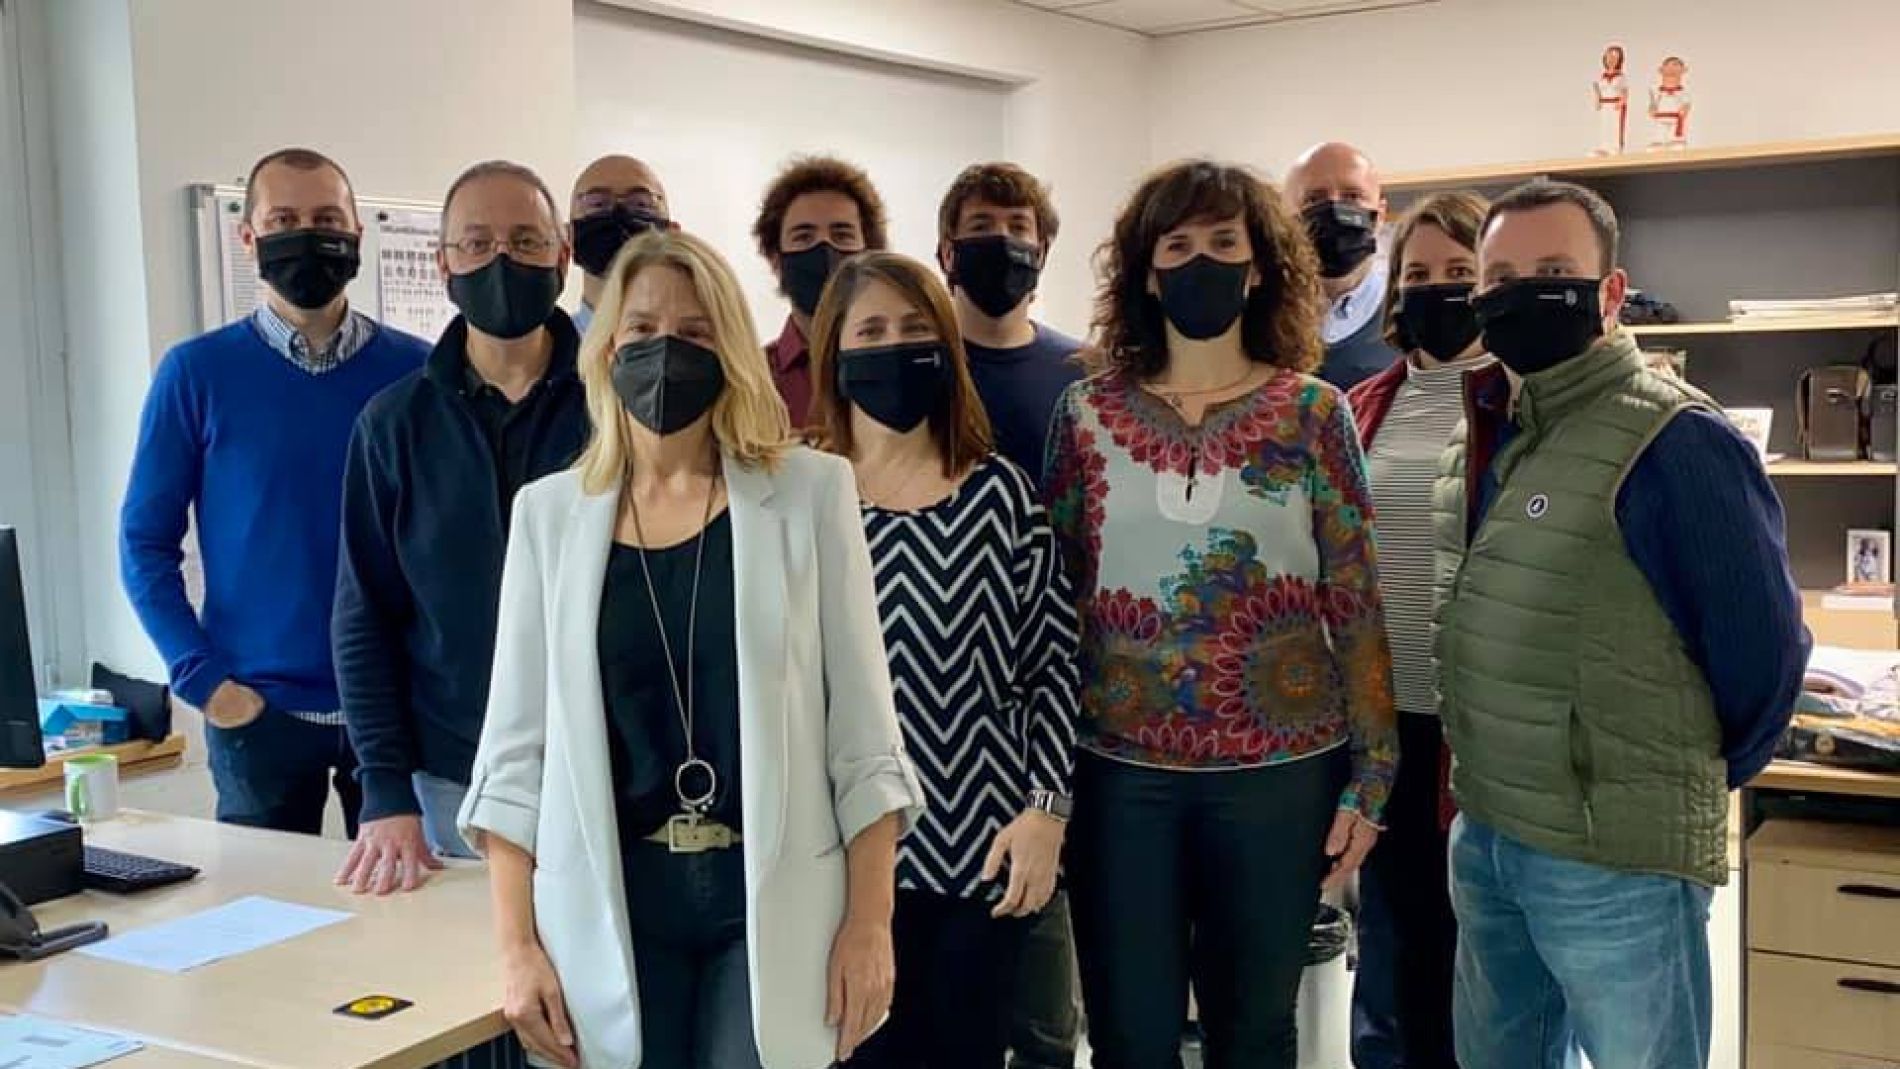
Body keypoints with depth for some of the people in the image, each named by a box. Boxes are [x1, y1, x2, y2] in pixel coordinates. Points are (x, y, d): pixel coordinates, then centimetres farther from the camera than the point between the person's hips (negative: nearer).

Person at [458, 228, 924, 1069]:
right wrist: (517, 943, -1)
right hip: (611, 907, 2)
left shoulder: (808, 490, -2)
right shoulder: (550, 510, 3)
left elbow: (863, 726, -2)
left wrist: (870, 922, -6)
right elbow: (515, 744, 4)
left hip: (775, 899, -1)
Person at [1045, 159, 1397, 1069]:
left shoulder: (1313, 412, 0)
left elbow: (1355, 605, 0)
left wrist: (1370, 778, -3)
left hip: (1281, 768, 0)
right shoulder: (1087, 412, 2)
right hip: (1120, 770, 1)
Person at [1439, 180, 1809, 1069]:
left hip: (1617, 853, -7)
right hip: (1483, 835, 8)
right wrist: (1490, 794, 17)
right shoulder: (1485, 432, 8)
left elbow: (1762, 649, -13)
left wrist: (1672, 783, 0)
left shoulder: (1674, 441, -17)